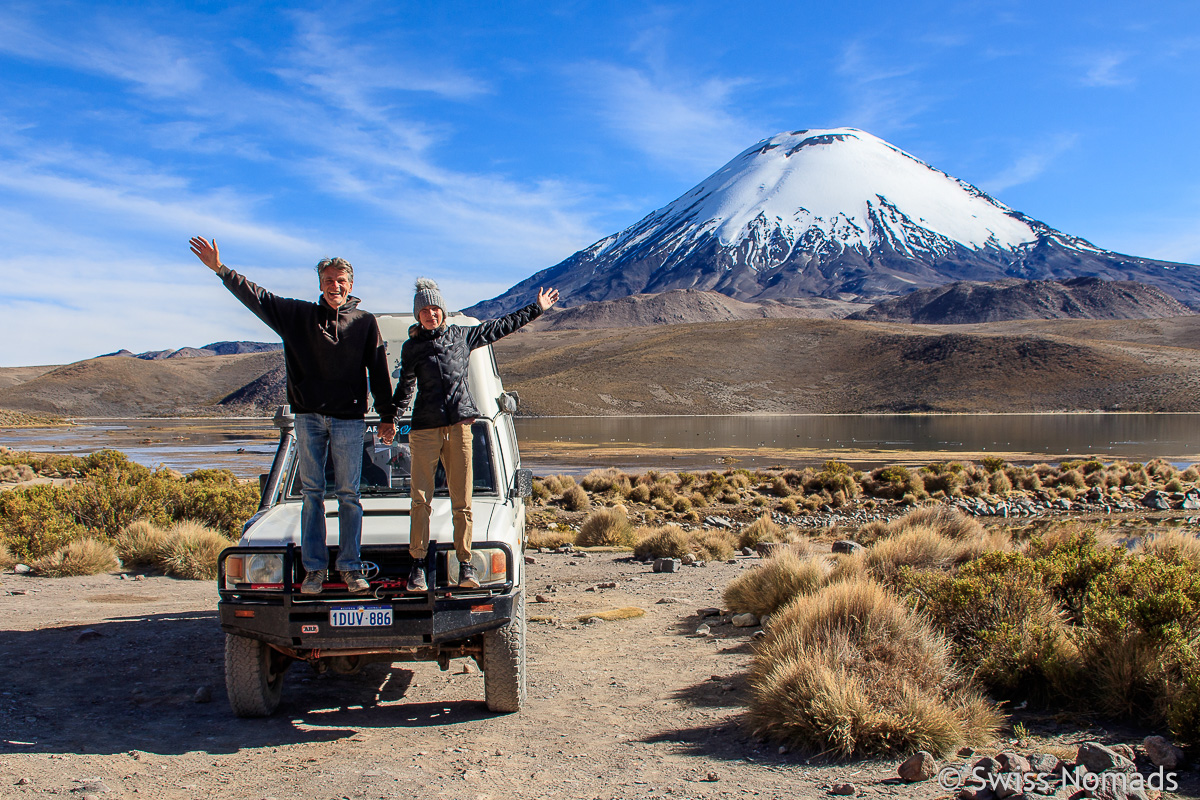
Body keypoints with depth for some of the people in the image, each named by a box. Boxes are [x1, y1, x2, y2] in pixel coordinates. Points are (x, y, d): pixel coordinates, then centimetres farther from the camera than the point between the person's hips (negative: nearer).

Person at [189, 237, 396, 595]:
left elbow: (379, 372, 6)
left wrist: (387, 416, 4)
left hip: (348, 420, -2)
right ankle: (314, 568, 10)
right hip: (308, 417, 2)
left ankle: (350, 567, 9)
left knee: (348, 494, 1)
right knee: (311, 493, 4)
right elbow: (256, 297, 9)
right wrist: (220, 269, 2)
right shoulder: (299, 315, 9)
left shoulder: (365, 323, 5)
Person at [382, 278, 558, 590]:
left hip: (459, 426, 1)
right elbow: (405, 387, 13)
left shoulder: (462, 336, 12)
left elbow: (501, 327, 20)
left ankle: (465, 565, 7)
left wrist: (537, 308, 25)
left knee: (462, 501, 1)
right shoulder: (412, 347, 8)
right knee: (421, 498, -5)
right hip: (424, 429, -1)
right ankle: (417, 565, 2)